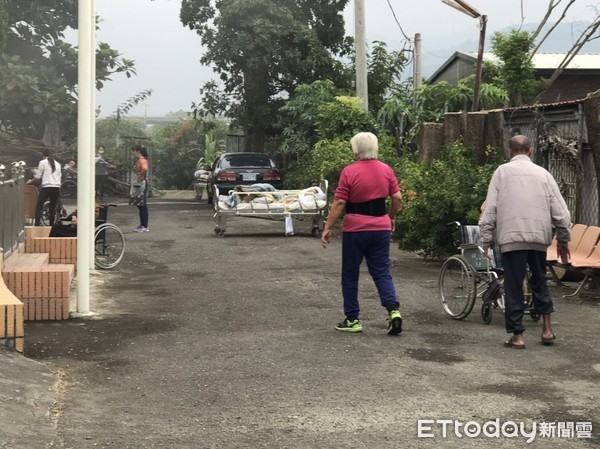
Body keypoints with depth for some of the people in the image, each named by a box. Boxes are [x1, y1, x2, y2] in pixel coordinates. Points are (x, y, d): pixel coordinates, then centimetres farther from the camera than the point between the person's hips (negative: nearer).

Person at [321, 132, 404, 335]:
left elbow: (339, 203, -12)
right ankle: (393, 310, -9)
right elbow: (398, 199, 3)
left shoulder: (349, 171, -10)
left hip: (355, 229, -4)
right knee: (382, 272, 9)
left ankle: (352, 320, 12)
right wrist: (390, 218, 20)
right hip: (381, 228, 4)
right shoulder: (386, 170, 3)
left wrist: (327, 228, -7)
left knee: (350, 275, 8)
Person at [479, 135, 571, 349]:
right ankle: (547, 329, 18)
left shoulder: (502, 172, 3)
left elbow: (490, 208, -2)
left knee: (514, 287, 3)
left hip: (512, 237, -3)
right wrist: (564, 240, 14)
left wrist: (486, 239, 3)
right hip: (539, 236, 3)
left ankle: (517, 336, 4)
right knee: (540, 281, 20)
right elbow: (560, 211, 7)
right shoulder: (542, 173, 10)